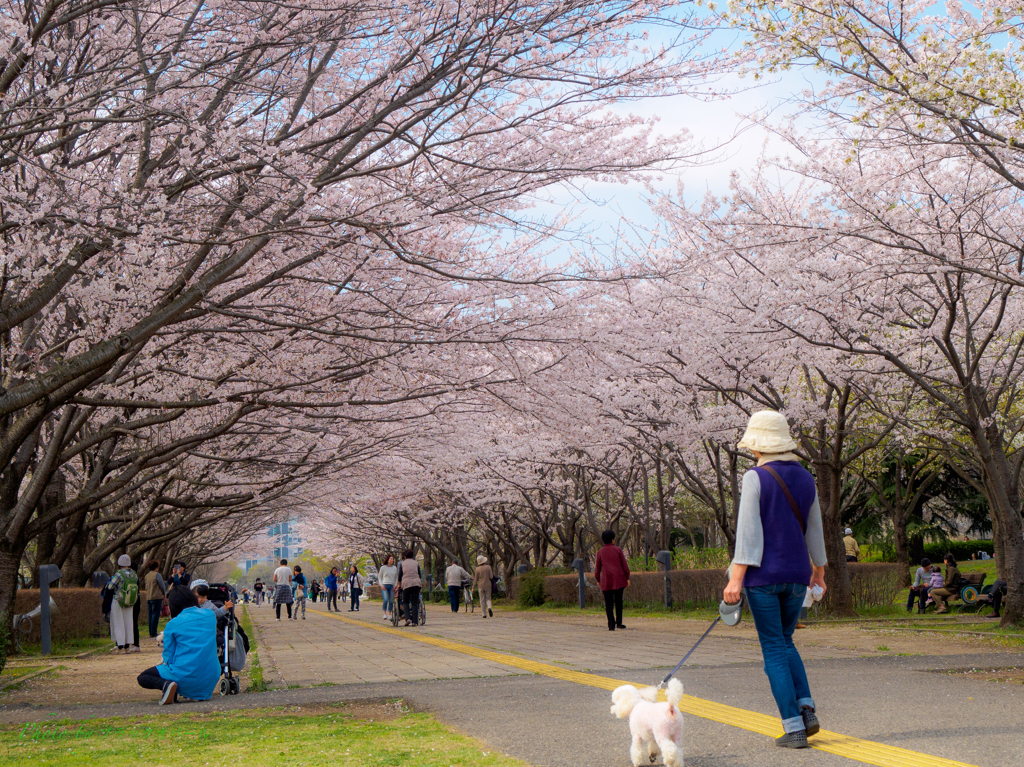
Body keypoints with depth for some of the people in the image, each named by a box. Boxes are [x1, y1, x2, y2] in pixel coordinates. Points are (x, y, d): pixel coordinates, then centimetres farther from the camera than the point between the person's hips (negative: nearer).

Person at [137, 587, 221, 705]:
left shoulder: (173, 624, -8)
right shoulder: (211, 616, 4)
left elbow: (168, 656, -3)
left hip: (185, 678, -5)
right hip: (211, 678, 5)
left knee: (142, 678, 17)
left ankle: (165, 684, -12)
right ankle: (202, 691, 12)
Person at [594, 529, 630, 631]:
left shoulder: (600, 552, 3)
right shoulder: (618, 549, 1)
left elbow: (597, 567, 5)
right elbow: (625, 565, 0)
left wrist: (598, 580, 14)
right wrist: (627, 578, 6)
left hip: (606, 581, 0)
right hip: (619, 580, 0)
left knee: (609, 604, 1)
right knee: (618, 602, 12)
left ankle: (611, 625, -5)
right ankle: (619, 623, 8)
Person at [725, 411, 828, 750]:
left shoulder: (755, 478, -11)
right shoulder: (805, 478, 7)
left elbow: (748, 531, -16)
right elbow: (815, 531, 15)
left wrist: (736, 579, -16)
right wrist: (819, 571, 28)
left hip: (763, 574, -5)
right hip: (797, 575, 5)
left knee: (774, 650, 2)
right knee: (785, 641, 22)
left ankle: (794, 728, -1)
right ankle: (806, 708, 6)